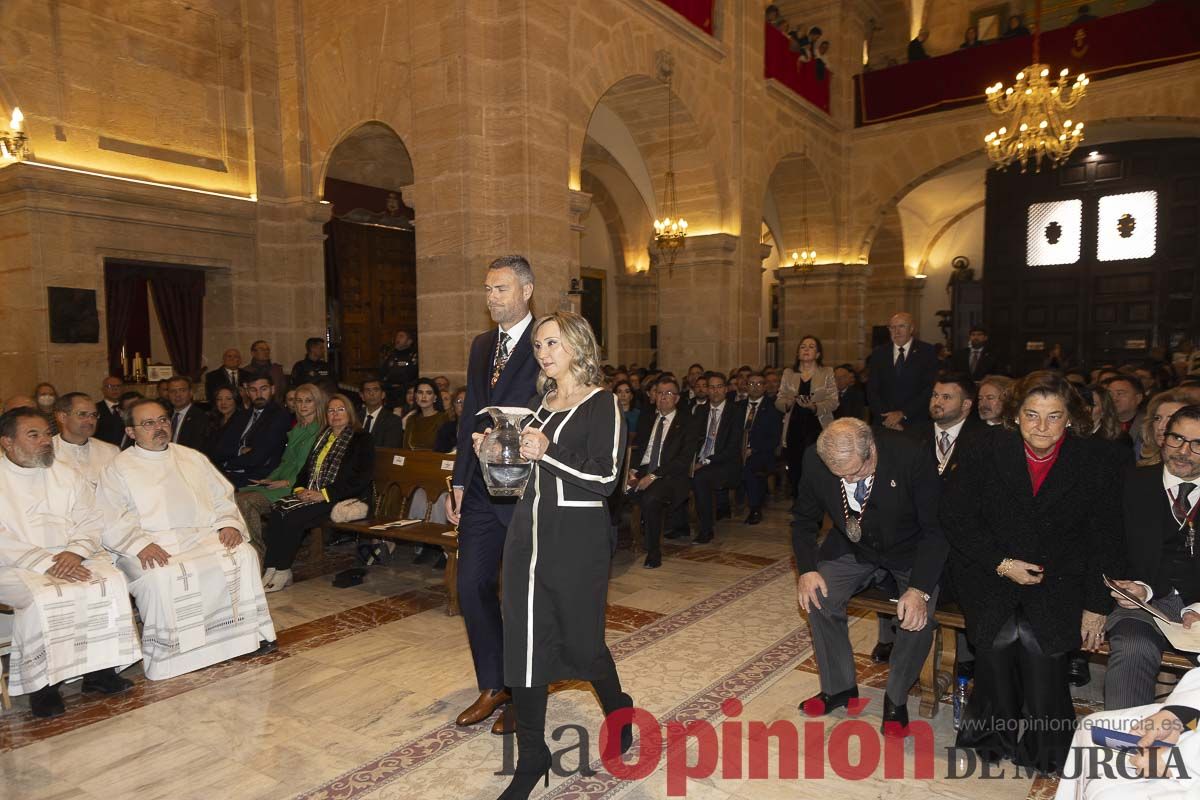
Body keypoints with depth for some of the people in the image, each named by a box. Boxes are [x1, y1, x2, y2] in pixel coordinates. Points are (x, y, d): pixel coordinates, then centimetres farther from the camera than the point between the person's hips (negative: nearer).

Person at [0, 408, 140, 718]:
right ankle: (41, 685, -18)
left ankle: (100, 669, -15)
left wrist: (74, 552, -14)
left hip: (71, 558, 3)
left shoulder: (68, 475, 14)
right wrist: (45, 563, -21)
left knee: (111, 581, -24)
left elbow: (90, 522, 7)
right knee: (42, 598, -32)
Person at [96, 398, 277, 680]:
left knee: (244, 554, -23)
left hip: (203, 537, 3)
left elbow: (222, 498, 18)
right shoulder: (118, 469, 8)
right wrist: (140, 544, -21)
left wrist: (229, 523, -3)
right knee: (162, 577, -35)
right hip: (153, 545, -3)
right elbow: (111, 523, -3)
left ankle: (250, 633, -16)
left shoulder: (193, 458, 20)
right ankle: (169, 656, -21)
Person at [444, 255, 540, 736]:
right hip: (481, 488, 7)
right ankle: (493, 686, 28)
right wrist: (459, 482, 12)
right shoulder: (482, 345, 13)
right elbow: (470, 415, 14)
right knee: (472, 585, 9)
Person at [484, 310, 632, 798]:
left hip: (578, 537, -6)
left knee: (580, 642, 8)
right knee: (524, 641, 5)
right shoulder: (539, 403, 13)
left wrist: (548, 451, -21)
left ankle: (619, 713, 39)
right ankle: (532, 756, 20)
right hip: (528, 531, 6)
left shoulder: (601, 404, -7)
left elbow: (605, 478, -15)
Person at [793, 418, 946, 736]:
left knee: (919, 615, -24)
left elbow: (936, 529, -22)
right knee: (817, 596, -16)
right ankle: (838, 687, 10)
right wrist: (807, 568, -18)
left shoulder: (913, 457, -30)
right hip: (853, 547, 3)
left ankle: (896, 698, 5)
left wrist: (919, 589, -32)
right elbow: (804, 519, -3)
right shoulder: (814, 461, -21)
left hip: (910, 550, -2)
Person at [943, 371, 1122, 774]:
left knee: (1039, 640, -20)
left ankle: (1044, 742, 5)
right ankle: (996, 732, 5)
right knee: (998, 635, -19)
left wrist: (1096, 606, -1)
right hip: (990, 570, 0)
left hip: (1059, 577, 0)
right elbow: (956, 517, -3)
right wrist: (1001, 563, -11)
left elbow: (1105, 540, 3)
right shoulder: (986, 453, -5)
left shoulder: (1094, 463, -2)